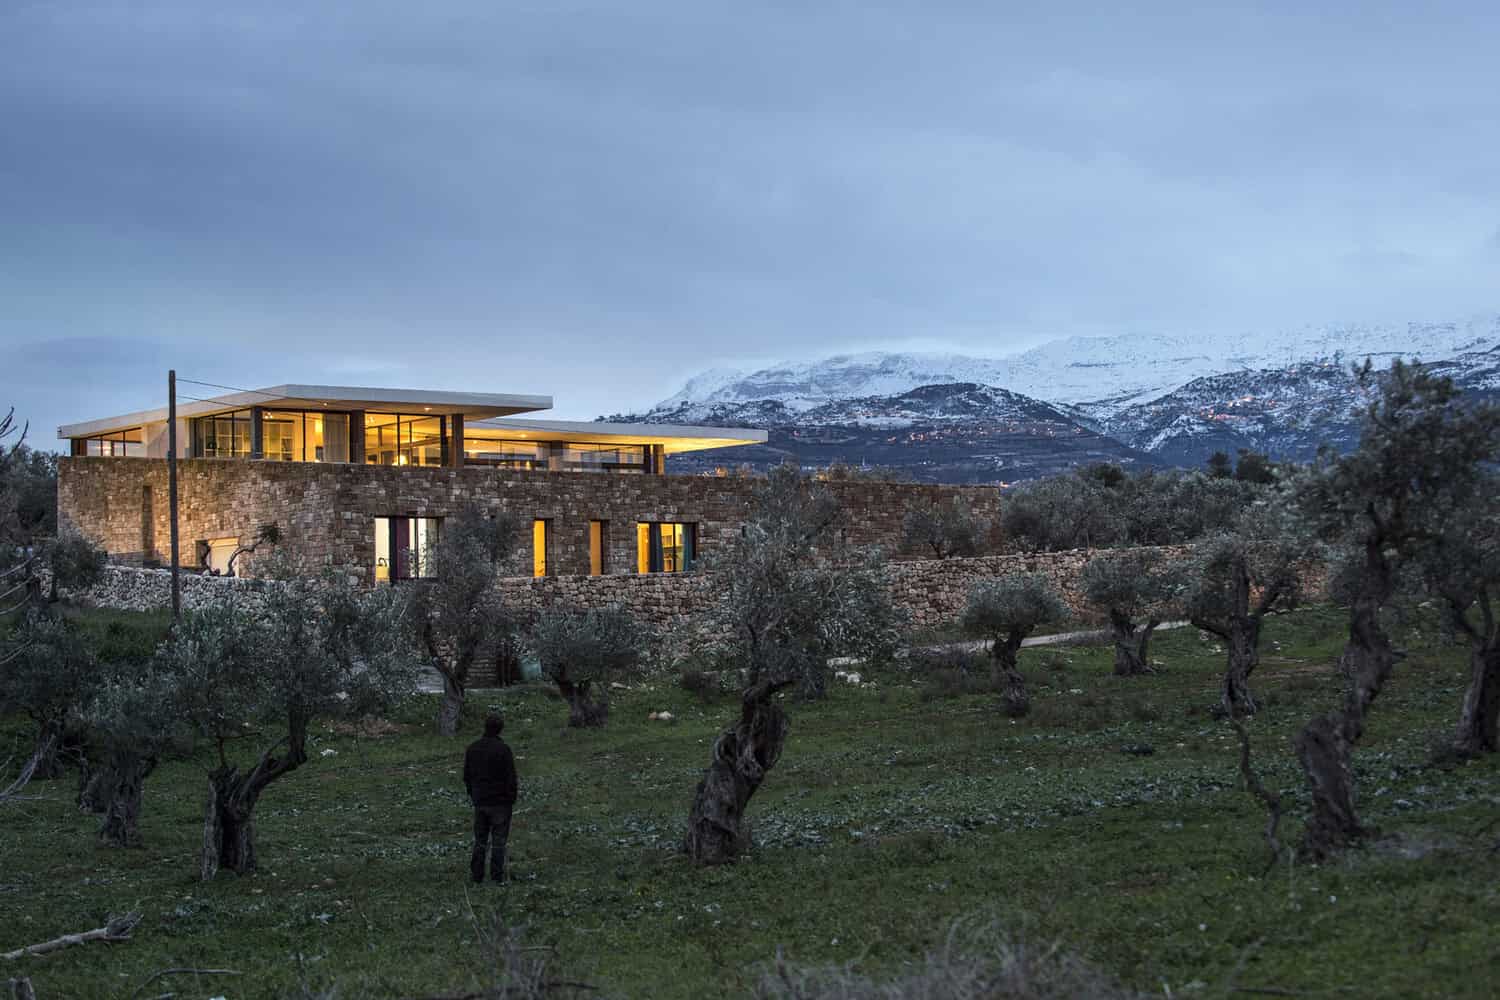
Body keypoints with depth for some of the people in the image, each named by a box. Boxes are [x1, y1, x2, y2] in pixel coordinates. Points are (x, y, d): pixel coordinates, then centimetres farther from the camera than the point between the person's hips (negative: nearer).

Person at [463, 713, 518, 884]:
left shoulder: (472, 748, 4)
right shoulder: (503, 749, -14)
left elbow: (467, 776, 10)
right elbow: (511, 778, -13)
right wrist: (512, 798, -2)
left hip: (480, 801, 5)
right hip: (500, 802, -5)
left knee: (480, 839, 12)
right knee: (498, 839, 0)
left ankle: (476, 874, 13)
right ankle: (497, 875, -1)